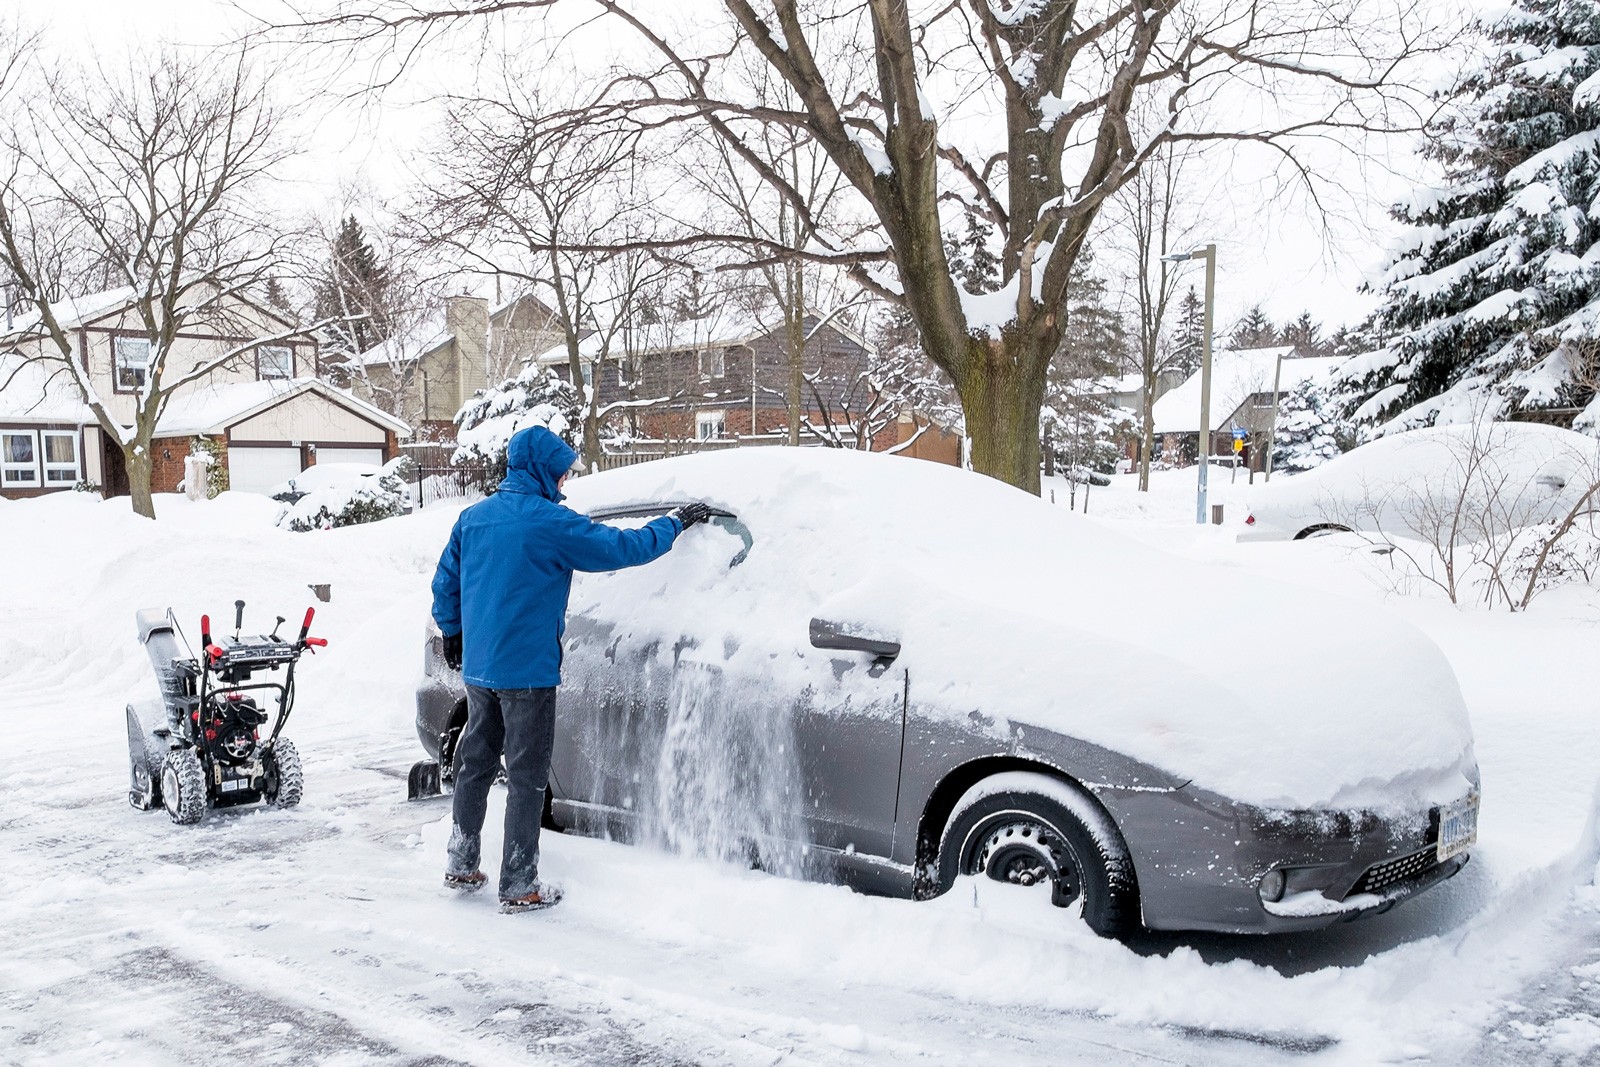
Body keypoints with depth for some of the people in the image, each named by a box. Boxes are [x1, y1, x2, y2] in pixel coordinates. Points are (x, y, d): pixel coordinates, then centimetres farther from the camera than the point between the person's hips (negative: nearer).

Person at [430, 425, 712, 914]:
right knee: (526, 777, 2)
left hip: (477, 667, 7)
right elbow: (623, 547, -12)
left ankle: (461, 866, 29)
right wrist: (676, 523, 1)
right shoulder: (551, 521, -14)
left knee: (475, 764, 18)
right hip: (527, 671, -7)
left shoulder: (472, 517, 7)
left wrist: (452, 633, 28)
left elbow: (445, 583, 14)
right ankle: (519, 886, 8)